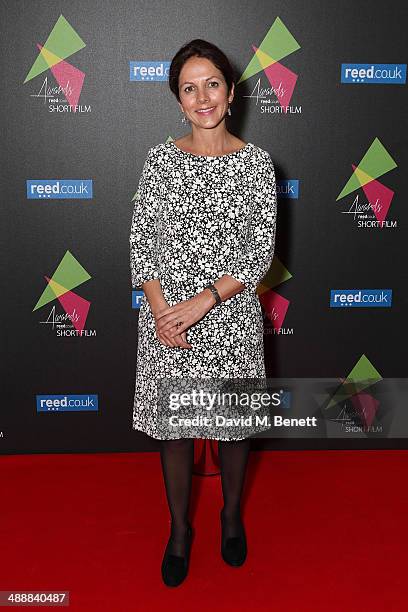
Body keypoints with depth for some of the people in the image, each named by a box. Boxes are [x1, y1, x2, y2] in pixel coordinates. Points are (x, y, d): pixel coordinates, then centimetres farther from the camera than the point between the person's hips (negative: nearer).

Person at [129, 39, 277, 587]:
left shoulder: (255, 161, -3)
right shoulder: (162, 158, 1)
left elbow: (261, 250, -8)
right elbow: (141, 239, -1)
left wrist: (204, 300, -18)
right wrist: (159, 310, -13)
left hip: (230, 315, -1)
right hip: (166, 318, 1)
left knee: (234, 420, 13)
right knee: (172, 422, 11)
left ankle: (232, 515, 39)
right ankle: (180, 529, 32)